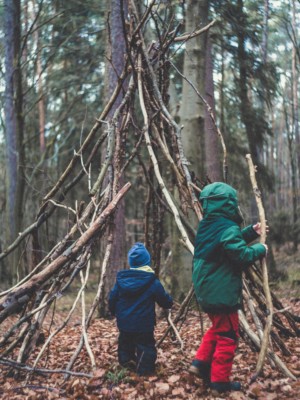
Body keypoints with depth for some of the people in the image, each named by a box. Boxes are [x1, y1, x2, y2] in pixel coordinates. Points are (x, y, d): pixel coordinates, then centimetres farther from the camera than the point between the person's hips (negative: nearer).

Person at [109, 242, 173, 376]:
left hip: (124, 324, 5)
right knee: (146, 348, 4)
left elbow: (112, 300, 6)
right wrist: (170, 301, 21)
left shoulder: (121, 279, -2)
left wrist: (114, 312, 25)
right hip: (143, 326, -4)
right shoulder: (153, 282, -12)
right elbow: (166, 302, -3)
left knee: (125, 345, 23)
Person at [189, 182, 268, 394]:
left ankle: (201, 362, 18)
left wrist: (251, 232, 13)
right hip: (222, 293, -9)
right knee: (227, 335, 3)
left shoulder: (207, 226, 10)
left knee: (217, 328, 25)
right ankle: (220, 380, 10)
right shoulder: (228, 228, -19)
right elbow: (241, 255, -25)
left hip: (207, 291, 9)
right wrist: (260, 249, -8)